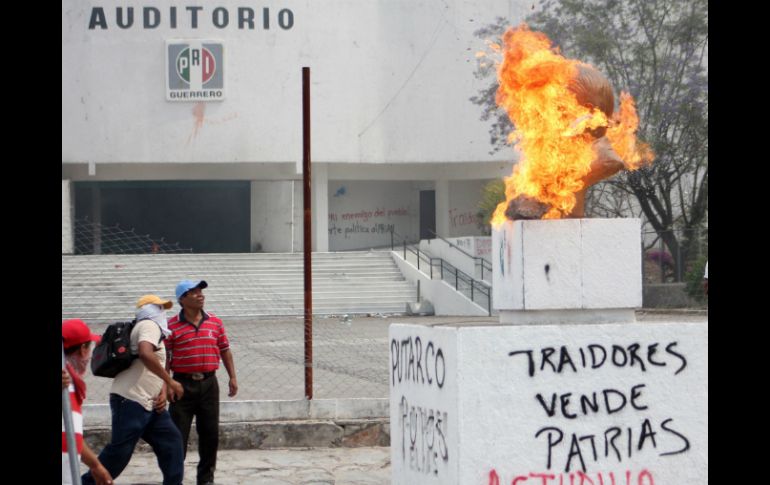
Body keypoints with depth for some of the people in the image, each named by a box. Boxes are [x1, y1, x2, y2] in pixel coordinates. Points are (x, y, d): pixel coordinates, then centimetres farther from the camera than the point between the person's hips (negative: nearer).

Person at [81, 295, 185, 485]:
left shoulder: (155, 331, 25)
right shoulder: (149, 325, -7)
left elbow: (158, 370, 27)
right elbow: (145, 354, -28)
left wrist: (163, 393, 6)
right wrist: (170, 382, -23)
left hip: (149, 403, 10)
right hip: (131, 400, -10)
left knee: (171, 440, 8)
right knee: (120, 451, -8)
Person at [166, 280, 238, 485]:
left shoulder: (215, 322, 7)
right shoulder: (172, 326, -5)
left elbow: (225, 350, 13)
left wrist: (232, 377, 10)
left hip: (208, 382, 3)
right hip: (183, 383, -3)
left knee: (210, 433, 7)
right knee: (178, 433, 0)